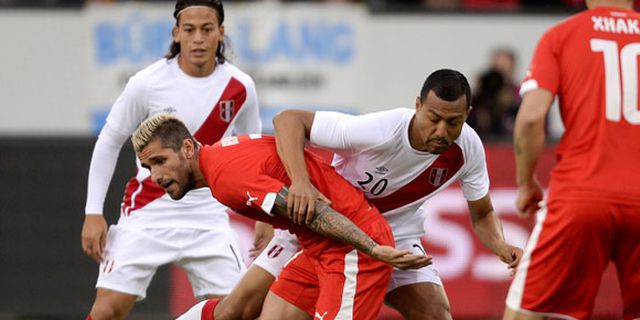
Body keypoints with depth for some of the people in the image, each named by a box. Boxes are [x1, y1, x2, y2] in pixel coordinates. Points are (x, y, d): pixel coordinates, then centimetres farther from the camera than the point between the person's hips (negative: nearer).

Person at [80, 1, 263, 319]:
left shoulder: (239, 87, -4)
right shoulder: (147, 83, -11)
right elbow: (108, 143, 1)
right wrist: (93, 213, -3)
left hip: (207, 213, 2)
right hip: (148, 211, -2)